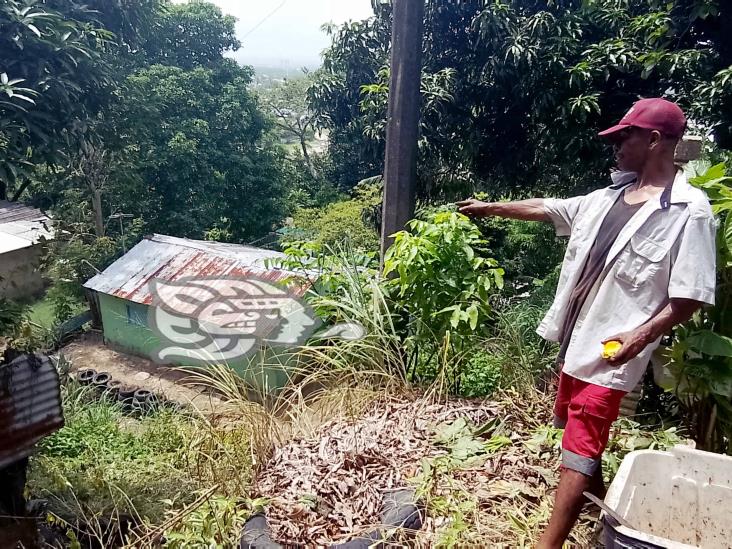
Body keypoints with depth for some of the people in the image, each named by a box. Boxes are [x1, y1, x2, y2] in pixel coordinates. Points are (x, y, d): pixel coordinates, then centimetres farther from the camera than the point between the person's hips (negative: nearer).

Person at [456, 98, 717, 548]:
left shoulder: (689, 211, -14)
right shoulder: (609, 197, 8)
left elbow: (689, 297, -16)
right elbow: (546, 208, 18)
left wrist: (643, 334, -29)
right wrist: (491, 208, 23)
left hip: (611, 351, -8)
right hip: (574, 338, 8)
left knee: (579, 448, -2)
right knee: (574, 426, 23)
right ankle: (600, 507, 47)